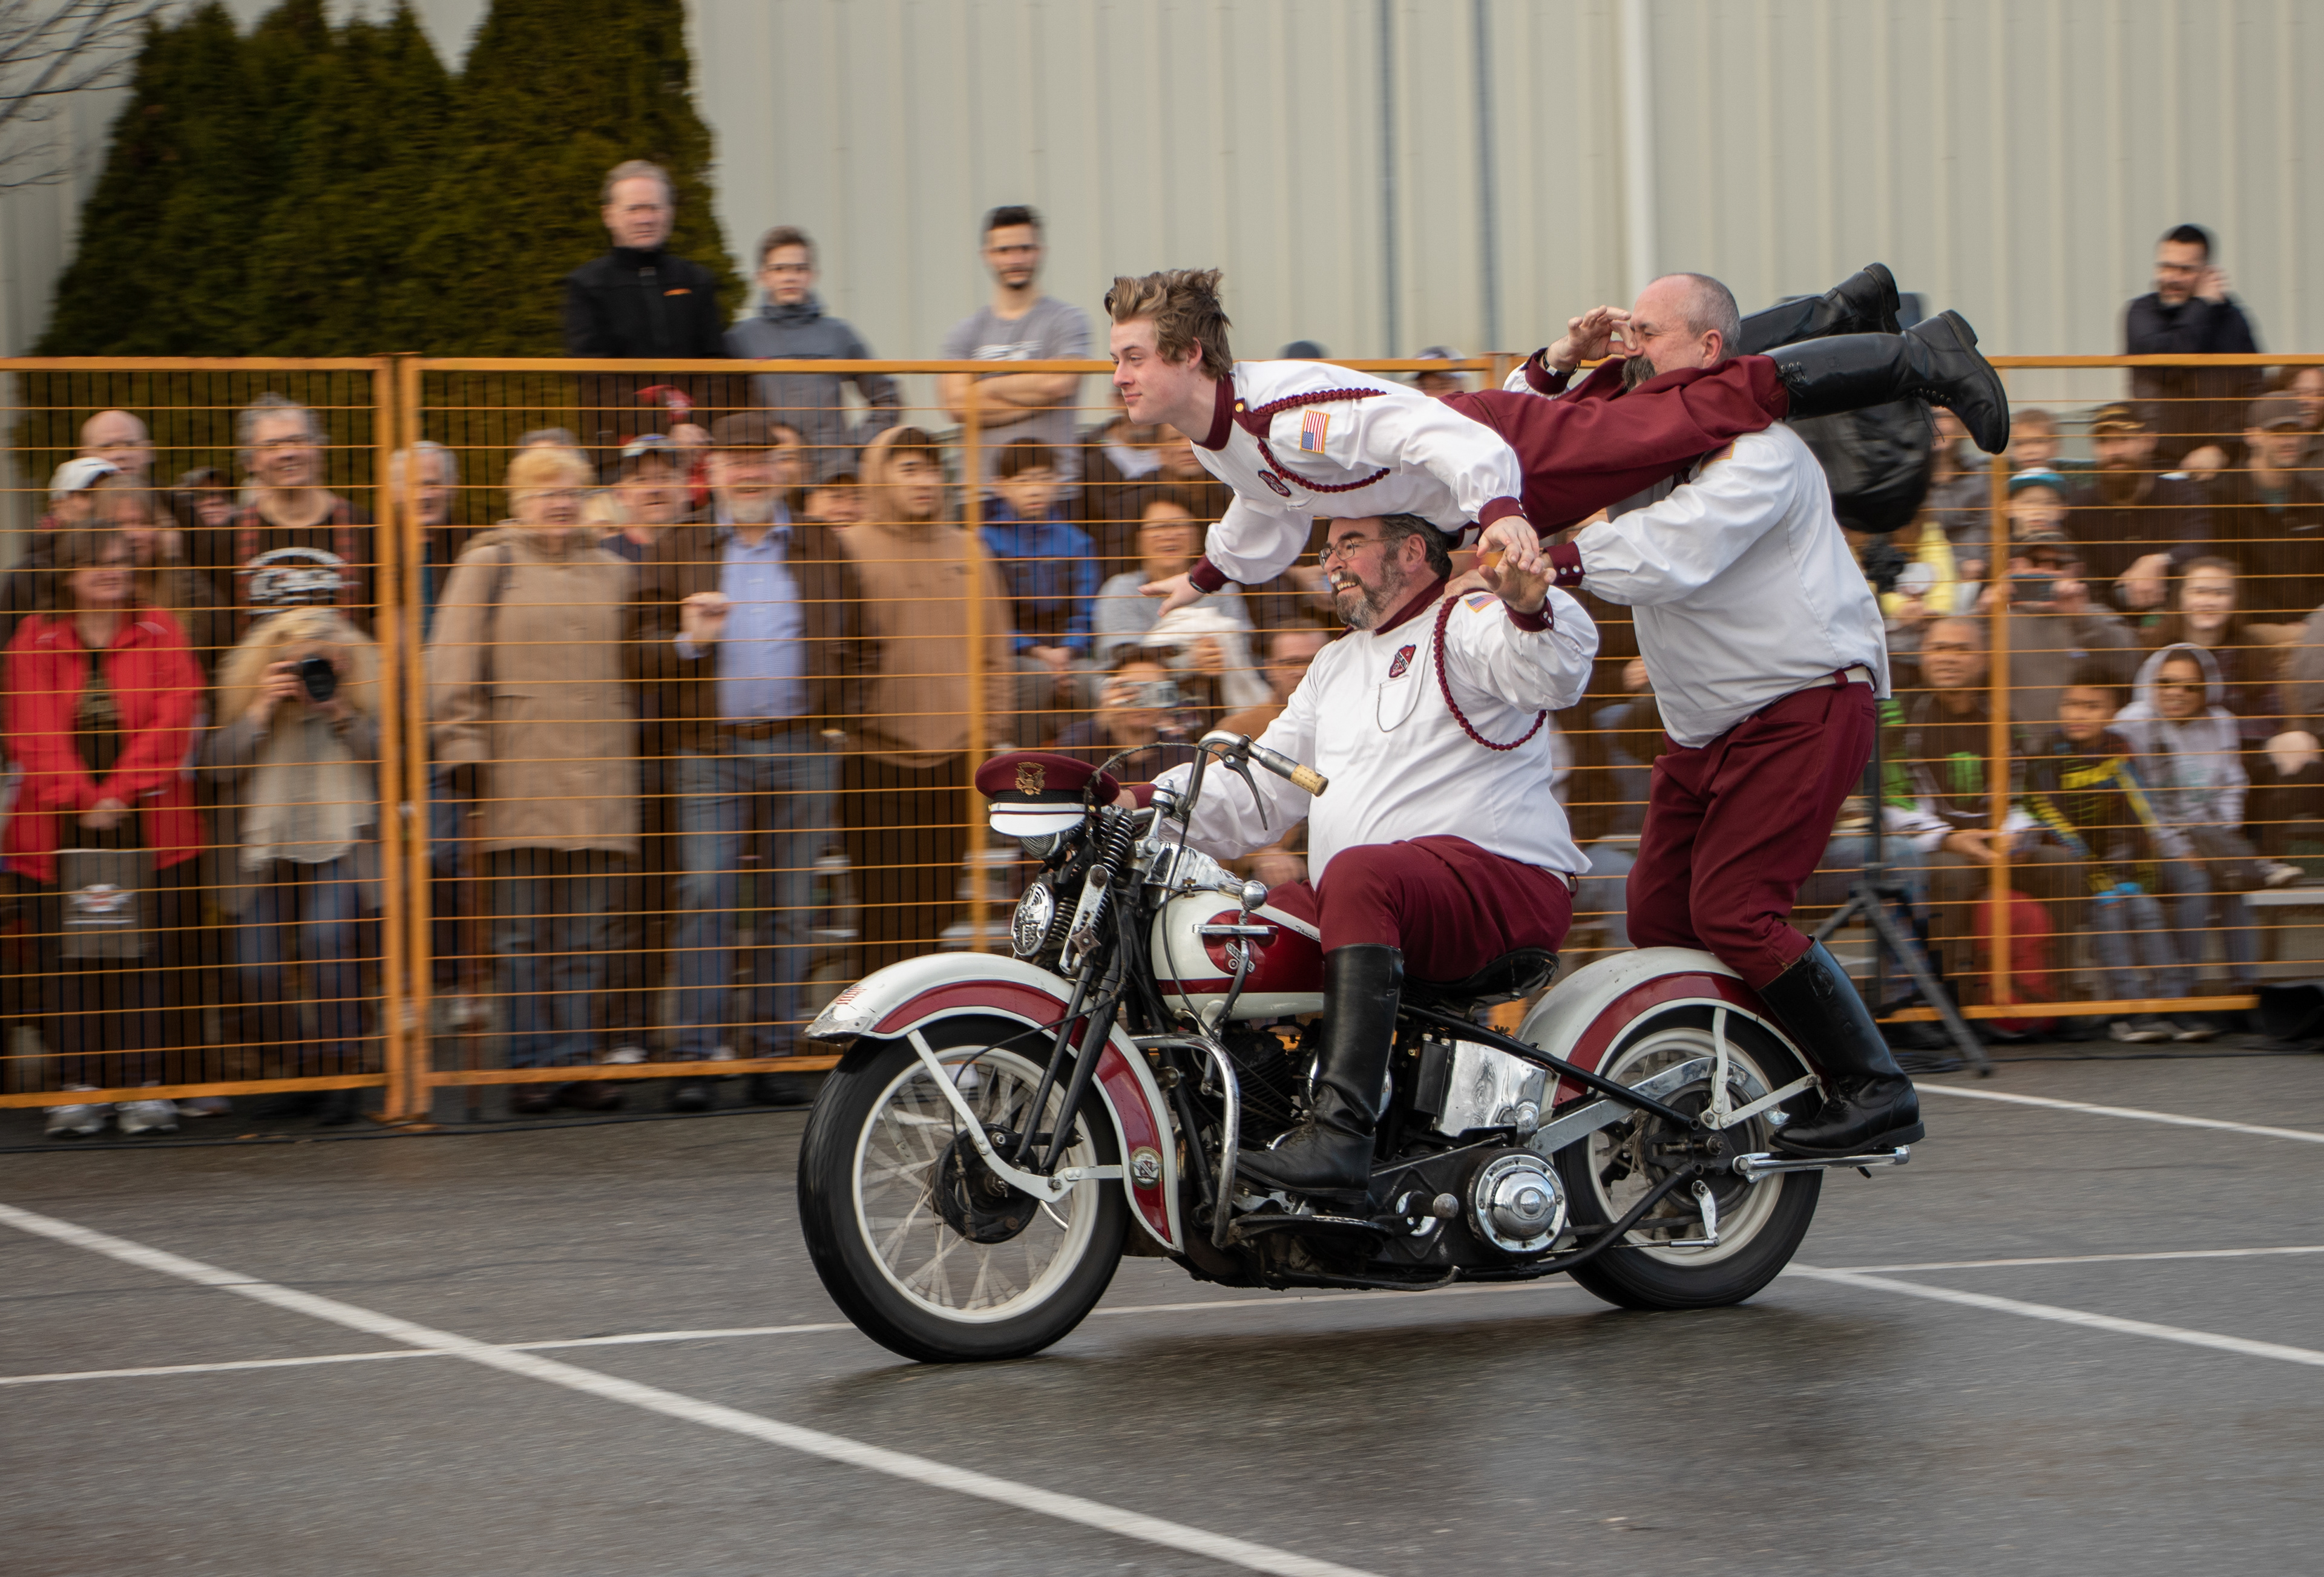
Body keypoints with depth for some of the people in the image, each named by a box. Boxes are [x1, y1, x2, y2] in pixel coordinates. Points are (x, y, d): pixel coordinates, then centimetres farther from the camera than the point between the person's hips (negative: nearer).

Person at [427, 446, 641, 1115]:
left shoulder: (611, 573, 17)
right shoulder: (488, 566, 5)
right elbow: (453, 664, 1)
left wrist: (628, 752, 15)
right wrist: (464, 745, -7)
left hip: (597, 775, 3)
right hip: (519, 775, -3)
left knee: (587, 932, 2)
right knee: (523, 931, -3)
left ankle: (574, 1060, 6)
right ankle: (530, 1064, 0)